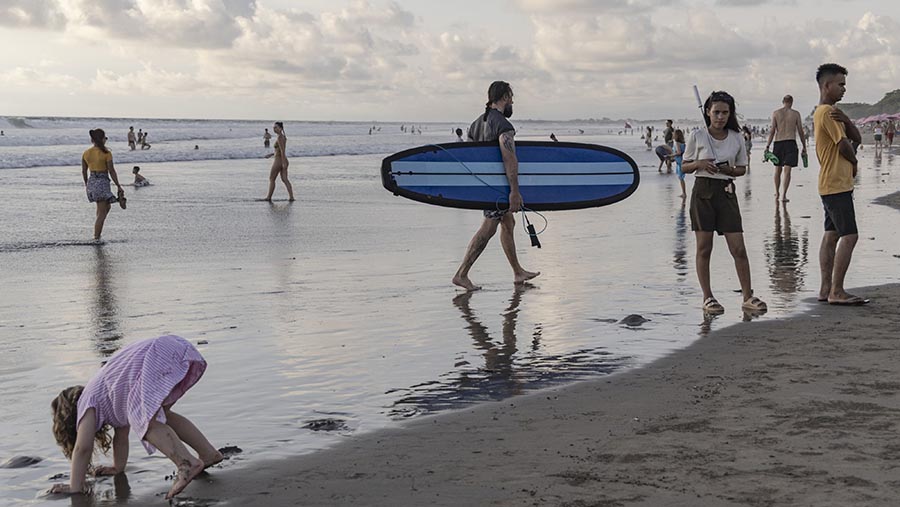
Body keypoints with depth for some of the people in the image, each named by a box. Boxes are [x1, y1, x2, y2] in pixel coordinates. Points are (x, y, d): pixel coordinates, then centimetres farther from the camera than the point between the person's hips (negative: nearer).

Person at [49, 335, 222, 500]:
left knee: (145, 422, -9)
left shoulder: (87, 402, 11)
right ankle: (209, 454, 22)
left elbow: (83, 447, 6)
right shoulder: (108, 400, 35)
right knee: (161, 415, 24)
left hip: (160, 357, -9)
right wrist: (118, 467, 49)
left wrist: (75, 487, 10)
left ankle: (187, 463, -28)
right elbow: (122, 433, 41)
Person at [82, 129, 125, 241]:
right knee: (101, 213, -1)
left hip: (91, 182, 7)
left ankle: (97, 234, 24)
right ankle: (96, 239, -3)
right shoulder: (106, 153, -11)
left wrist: (86, 184, 26)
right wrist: (118, 186, -4)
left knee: (106, 207, 24)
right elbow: (111, 171, -11)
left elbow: (84, 171, 12)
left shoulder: (86, 153, 5)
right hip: (102, 182, -7)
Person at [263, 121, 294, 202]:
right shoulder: (284, 137, 13)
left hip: (278, 160, -9)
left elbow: (282, 151, -21)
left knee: (271, 179, 3)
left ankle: (269, 197, 10)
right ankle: (291, 197, -2)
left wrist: (284, 163, -25)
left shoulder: (279, 138, -15)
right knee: (285, 179, 5)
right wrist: (271, 154, 23)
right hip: (284, 161, 9)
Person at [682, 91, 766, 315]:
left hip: (726, 192, 2)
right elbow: (685, 167, 6)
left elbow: (742, 169, 13)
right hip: (703, 191, -1)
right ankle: (707, 298, 10)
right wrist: (700, 164, -15)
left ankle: (747, 297, 4)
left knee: (738, 248, -3)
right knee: (704, 248, 2)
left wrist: (730, 169, -8)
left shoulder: (736, 138, 5)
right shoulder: (697, 137, 0)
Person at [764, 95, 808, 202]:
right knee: (787, 170, -5)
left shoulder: (776, 113, 3)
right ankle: (783, 195, -14)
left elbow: (772, 130, -2)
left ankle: (777, 193, 25)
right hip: (790, 143, -1)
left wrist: (767, 146, -1)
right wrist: (804, 147, 12)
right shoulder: (795, 114, 3)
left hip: (778, 143, 1)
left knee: (777, 169, 14)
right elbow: (800, 132, 4)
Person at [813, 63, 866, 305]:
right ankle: (836, 292, -11)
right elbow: (843, 145, -16)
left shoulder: (827, 112, 18)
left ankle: (826, 289, 12)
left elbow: (857, 138, 11)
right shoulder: (827, 112, -14)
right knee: (849, 235, -12)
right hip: (837, 184, -11)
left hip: (831, 185, 11)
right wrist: (854, 162, 5)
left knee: (831, 235, 10)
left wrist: (845, 120, -8)